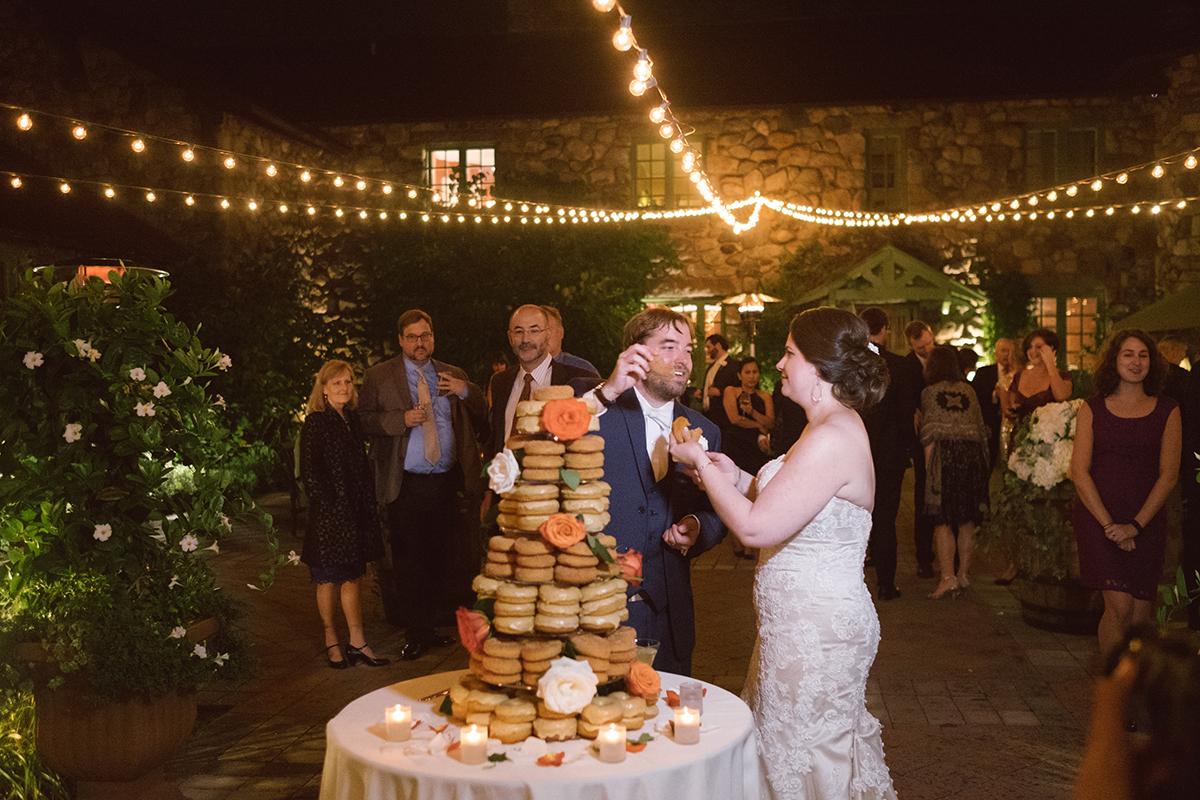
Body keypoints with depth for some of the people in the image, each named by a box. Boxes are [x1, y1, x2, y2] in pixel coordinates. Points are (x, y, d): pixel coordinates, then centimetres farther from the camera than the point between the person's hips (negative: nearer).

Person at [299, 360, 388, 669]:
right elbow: (310, 473, -12)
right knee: (328, 579, 6)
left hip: (356, 514, 6)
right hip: (329, 516, -6)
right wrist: (333, 506, -14)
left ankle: (357, 642, 11)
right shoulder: (315, 423, -8)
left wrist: (368, 506, 9)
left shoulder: (353, 420, 11)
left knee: (353, 576, 7)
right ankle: (331, 640, 19)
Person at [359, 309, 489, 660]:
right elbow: (366, 421, -2)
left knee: (446, 559, 8)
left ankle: (438, 624, 23)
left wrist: (466, 392, -9)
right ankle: (415, 633, 16)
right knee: (409, 562, 4)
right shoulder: (379, 376, 5)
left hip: (448, 483, 2)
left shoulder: (453, 375, 11)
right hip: (406, 485, -2)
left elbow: (483, 420, 7)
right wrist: (401, 419, -16)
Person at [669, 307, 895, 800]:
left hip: (816, 626, -10)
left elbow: (755, 528, -26)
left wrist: (701, 463, -15)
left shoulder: (832, 439, -24)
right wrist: (737, 480, 3)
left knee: (800, 753, 6)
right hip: (812, 617, 10)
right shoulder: (837, 427, 9)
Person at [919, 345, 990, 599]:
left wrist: (928, 465, -3)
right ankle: (964, 574, 17)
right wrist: (981, 459, 18)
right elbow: (981, 428, 11)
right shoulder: (968, 390, 11)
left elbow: (930, 434, -5)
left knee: (943, 520, -1)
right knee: (967, 520, 11)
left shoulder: (930, 392, 1)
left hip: (945, 455, -4)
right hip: (973, 452, 4)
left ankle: (948, 577, -7)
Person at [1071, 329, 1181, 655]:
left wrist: (1136, 525, -8)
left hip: (1147, 523, 1)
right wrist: (1109, 524, -9)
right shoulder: (1092, 408, 4)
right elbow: (1079, 471, -1)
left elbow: (1168, 475, 1)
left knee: (1140, 617, 2)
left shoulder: (1167, 411, 6)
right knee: (1119, 606, -13)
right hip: (1096, 518, -1)